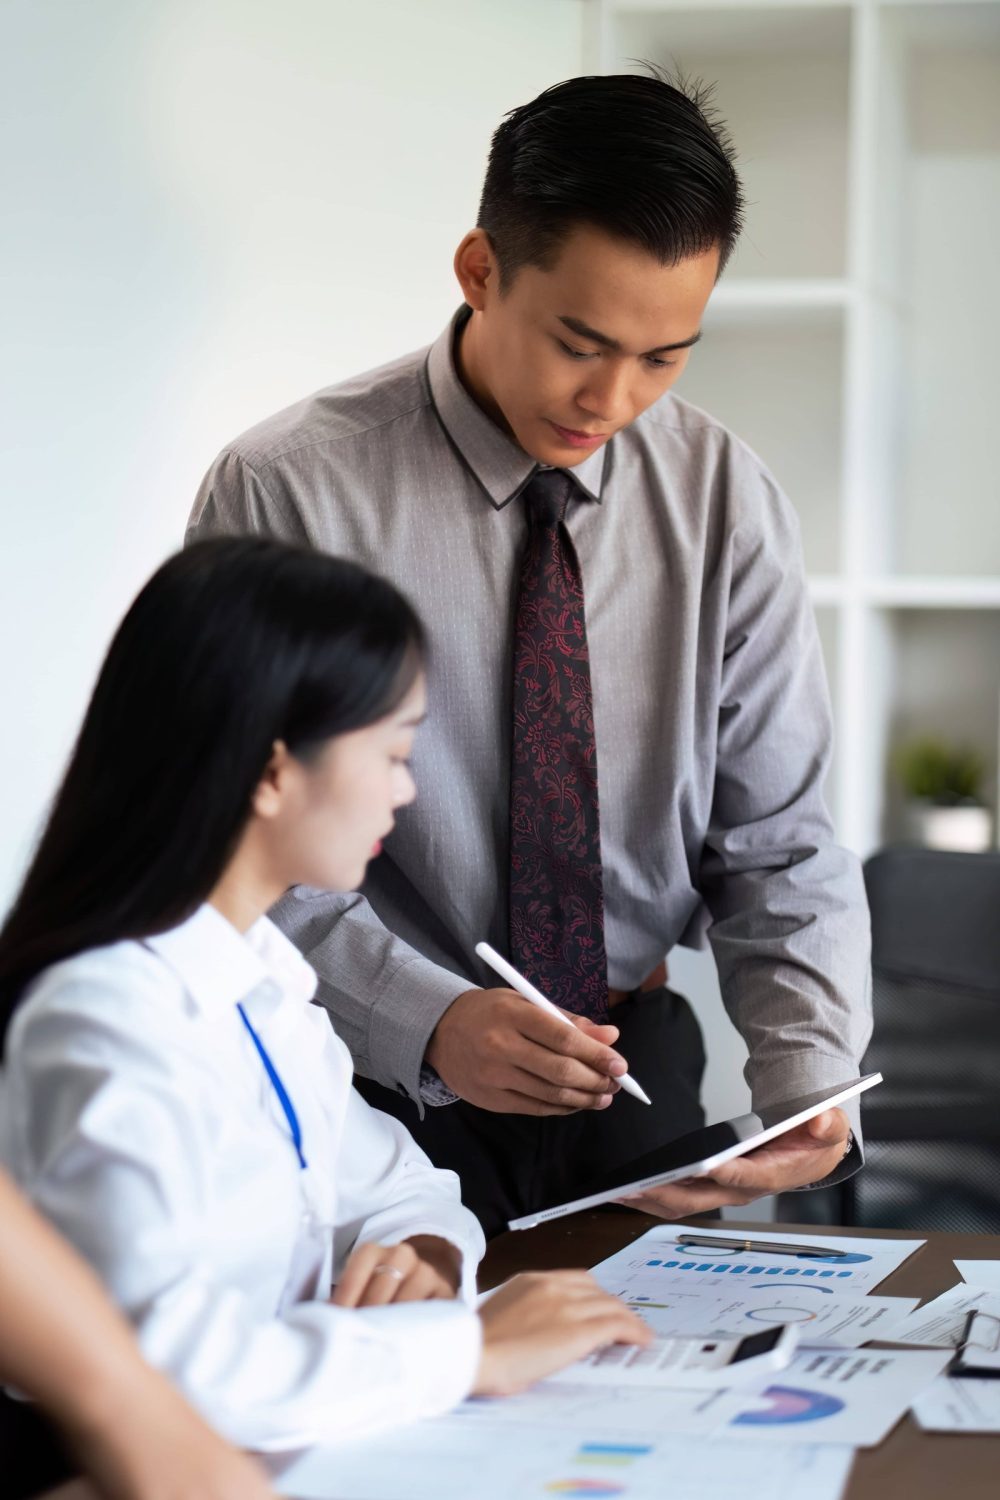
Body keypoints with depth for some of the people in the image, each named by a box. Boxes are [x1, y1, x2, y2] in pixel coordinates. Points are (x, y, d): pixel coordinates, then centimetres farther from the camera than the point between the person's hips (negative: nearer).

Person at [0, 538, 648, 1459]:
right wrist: (471, 1348, -24)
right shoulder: (108, 1019, -20)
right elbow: (156, 1357, -32)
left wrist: (425, 1258, -3)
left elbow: (396, 1186, 20)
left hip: (290, 1452, 8)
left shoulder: (261, 978, 9)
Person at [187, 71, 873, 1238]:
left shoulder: (728, 503, 0)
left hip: (636, 1083, 3)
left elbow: (778, 845, 2)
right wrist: (425, 1020, -25)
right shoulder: (286, 492, -10)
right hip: (381, 1097, -2)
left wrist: (810, 1080, -16)